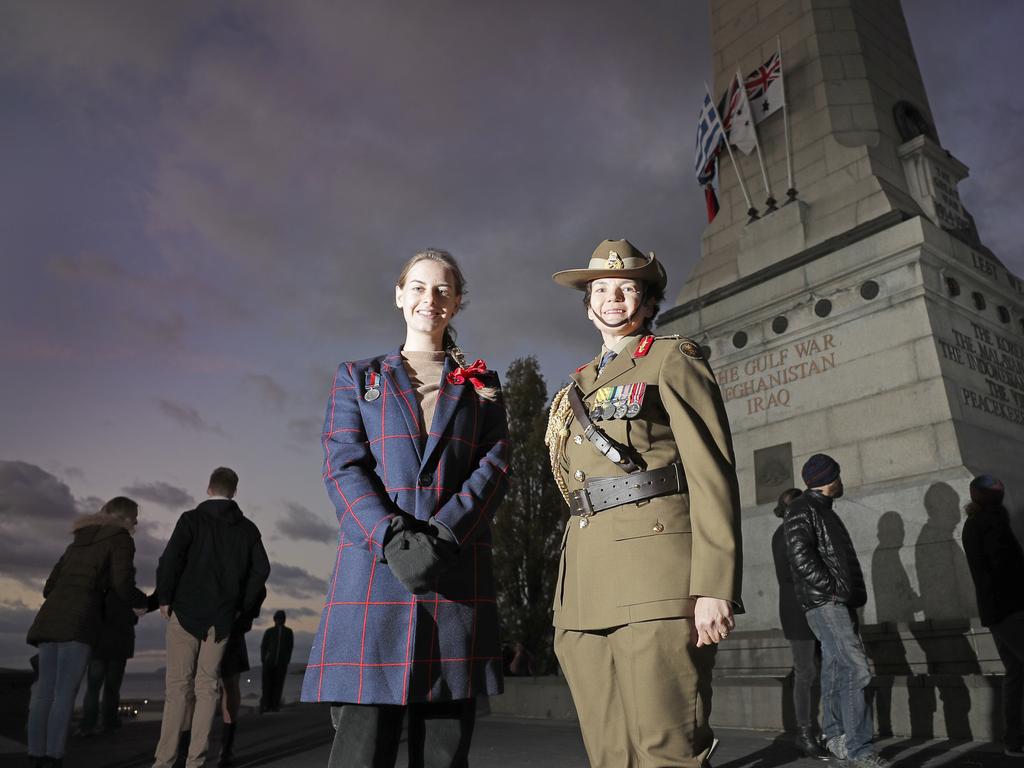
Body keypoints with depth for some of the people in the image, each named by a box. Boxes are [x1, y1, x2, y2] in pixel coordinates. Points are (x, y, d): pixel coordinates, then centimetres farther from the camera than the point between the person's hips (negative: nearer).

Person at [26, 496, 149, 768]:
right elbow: (122, 585, -4)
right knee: (65, 692, -9)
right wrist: (142, 602, 16)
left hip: (50, 615, 7)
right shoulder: (121, 539, 7)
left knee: (44, 689, 4)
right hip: (79, 621, -7)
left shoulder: (78, 542, 30)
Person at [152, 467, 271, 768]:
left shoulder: (191, 519, -2)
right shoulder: (247, 528, 6)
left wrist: (165, 599, -1)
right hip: (222, 618, 2)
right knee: (207, 686, 8)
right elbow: (261, 570, 1)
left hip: (185, 611, -2)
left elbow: (170, 560, -13)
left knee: (178, 687, 3)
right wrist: (242, 607, 10)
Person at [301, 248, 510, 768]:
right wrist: (393, 537, -14)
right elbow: (343, 467, 2)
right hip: (374, 568, -1)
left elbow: (494, 468, 5)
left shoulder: (481, 385, 17)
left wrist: (441, 533, -13)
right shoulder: (357, 378, 15)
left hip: (457, 577, 1)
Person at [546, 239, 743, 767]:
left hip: (654, 574, -6)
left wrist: (714, 586, -16)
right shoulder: (580, 385, 25)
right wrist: (569, 596, 18)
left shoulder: (672, 359, 6)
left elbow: (712, 472, -5)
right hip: (586, 592, 6)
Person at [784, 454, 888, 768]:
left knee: (836, 669, 12)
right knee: (856, 669, -14)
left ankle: (834, 737, 21)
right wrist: (834, 587, -17)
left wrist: (852, 593, 15)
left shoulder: (824, 511, 23)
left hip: (839, 603, 9)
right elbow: (799, 555, -17)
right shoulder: (802, 509, -7)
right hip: (824, 602, -9)